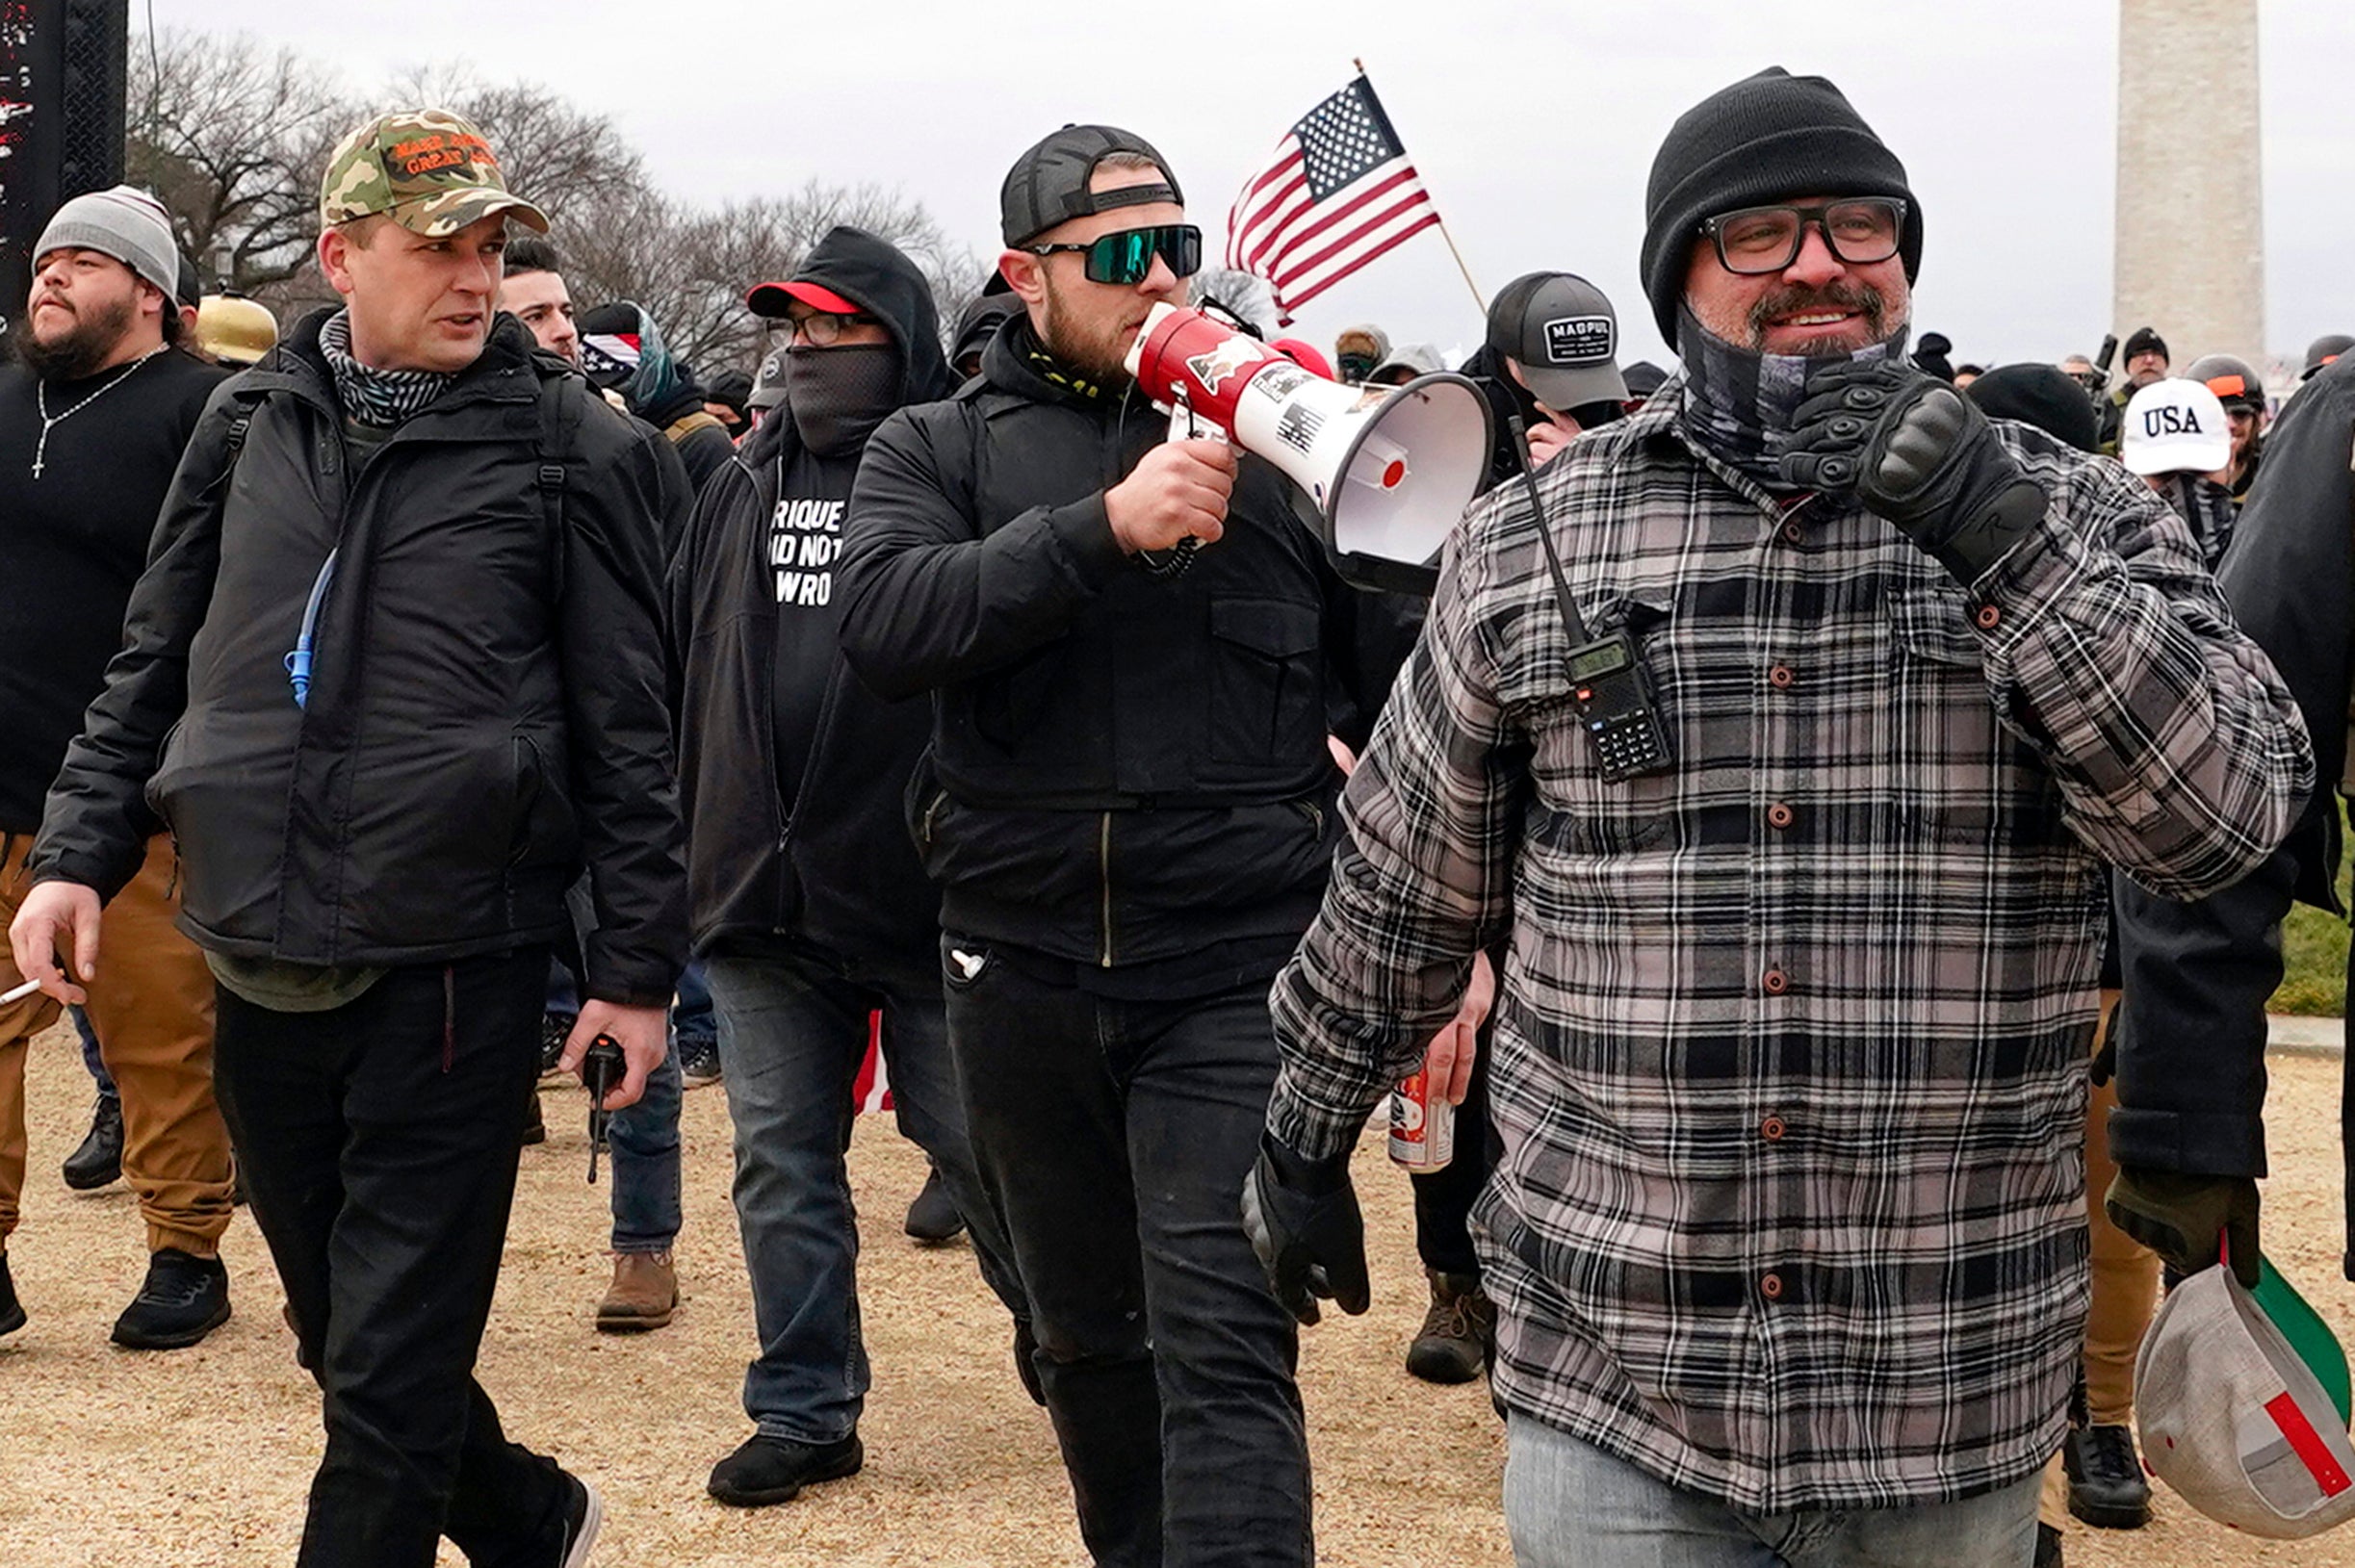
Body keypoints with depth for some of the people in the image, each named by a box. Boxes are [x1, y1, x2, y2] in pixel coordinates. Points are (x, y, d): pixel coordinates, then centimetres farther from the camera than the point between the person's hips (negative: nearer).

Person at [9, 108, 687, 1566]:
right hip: (259, 965, 5)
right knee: (343, 1333, 17)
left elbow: (627, 726, -2)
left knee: (391, 1381, -1)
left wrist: (638, 966, -3)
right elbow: (153, 666, 16)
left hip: (454, 968, -5)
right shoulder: (248, 423, 9)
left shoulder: (571, 446, -2)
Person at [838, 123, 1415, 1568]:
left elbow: (1395, 672, 7)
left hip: (1238, 964, -2)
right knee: (1089, 1339, 17)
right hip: (1024, 966, 3)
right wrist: (1106, 526, -25)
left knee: (1222, 1344, -11)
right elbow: (885, 622, -15)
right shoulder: (942, 450, 6)